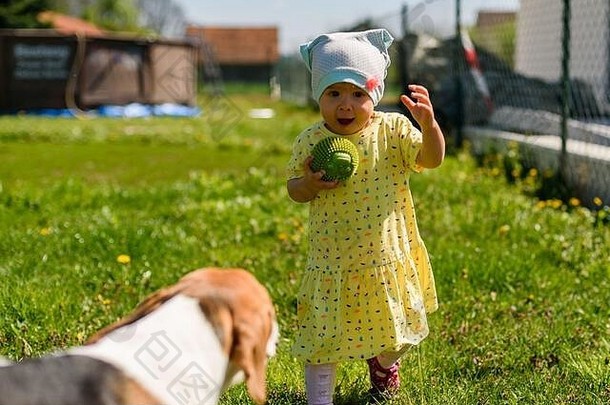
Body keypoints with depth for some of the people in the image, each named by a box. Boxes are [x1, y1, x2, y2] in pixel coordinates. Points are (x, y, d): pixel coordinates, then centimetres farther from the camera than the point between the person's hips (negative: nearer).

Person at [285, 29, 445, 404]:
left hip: (387, 256, 1)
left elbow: (431, 159, -16)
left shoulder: (393, 130, -8)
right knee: (324, 331, 1)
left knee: (393, 327, 19)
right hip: (332, 260, -1)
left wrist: (428, 121, -33)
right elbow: (293, 188, 3)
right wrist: (310, 184, -20)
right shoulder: (310, 141, -6)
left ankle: (384, 360, 52)